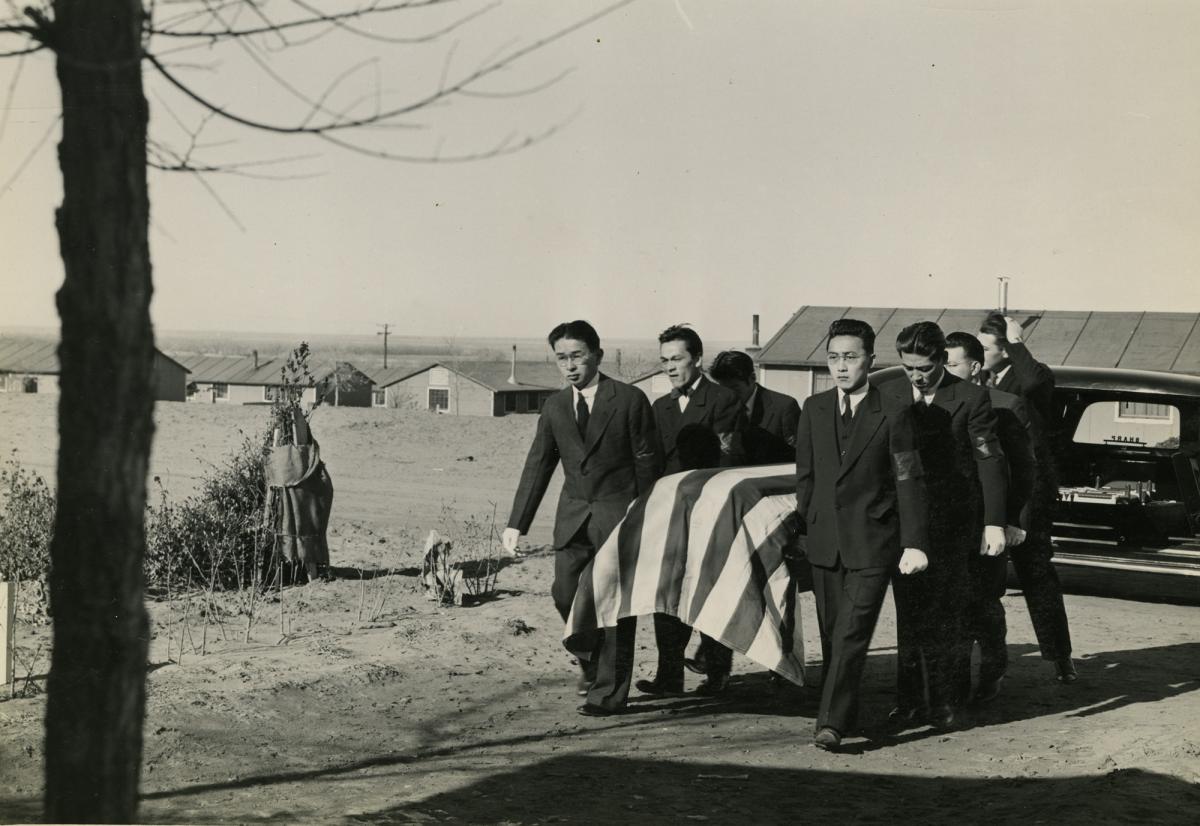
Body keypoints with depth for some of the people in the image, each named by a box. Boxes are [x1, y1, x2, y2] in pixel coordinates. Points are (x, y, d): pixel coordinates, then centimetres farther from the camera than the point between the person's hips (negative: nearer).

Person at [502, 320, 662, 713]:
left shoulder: (630, 400, -6)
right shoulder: (554, 407, 8)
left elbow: (647, 462, -3)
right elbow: (537, 465, 9)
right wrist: (516, 523, 2)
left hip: (618, 514, -4)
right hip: (573, 516, 4)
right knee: (566, 594, -2)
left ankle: (610, 691, 7)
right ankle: (591, 660, 24)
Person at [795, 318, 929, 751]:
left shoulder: (893, 414, -4)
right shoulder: (814, 410, 8)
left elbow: (909, 482, -5)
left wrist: (914, 544, -9)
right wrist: (802, 529, 10)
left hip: (872, 541, -4)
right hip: (825, 540, 5)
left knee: (851, 634, -11)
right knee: (831, 634, 10)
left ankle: (832, 723, -13)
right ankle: (844, 710, 23)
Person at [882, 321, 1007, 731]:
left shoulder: (970, 398, -4)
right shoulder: (891, 396, 7)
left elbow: (990, 461, -4)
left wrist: (994, 523, -9)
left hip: (951, 523, -3)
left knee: (944, 611, 0)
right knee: (909, 612, 4)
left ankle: (945, 701, 10)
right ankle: (909, 698, 10)